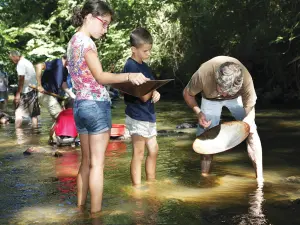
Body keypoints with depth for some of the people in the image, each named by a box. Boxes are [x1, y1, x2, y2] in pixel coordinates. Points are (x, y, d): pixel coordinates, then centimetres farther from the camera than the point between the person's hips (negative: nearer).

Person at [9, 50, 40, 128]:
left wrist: (18, 94, -18)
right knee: (34, 114, 9)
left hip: (26, 92, -9)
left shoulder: (20, 64, -10)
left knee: (18, 113, -7)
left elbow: (21, 79, -17)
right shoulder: (28, 62, 17)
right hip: (34, 90, 9)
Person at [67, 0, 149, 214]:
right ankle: (95, 214, 1)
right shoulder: (85, 40, -12)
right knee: (97, 164, -4)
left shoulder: (74, 40, 17)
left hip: (81, 105, 9)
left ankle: (80, 210, 21)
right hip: (96, 105, -9)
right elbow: (100, 76, -19)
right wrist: (129, 76, -29)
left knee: (87, 162, 14)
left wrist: (122, 80, 18)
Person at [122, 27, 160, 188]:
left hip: (148, 115, 9)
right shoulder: (131, 66, -17)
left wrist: (155, 93, -8)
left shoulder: (144, 66, 12)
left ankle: (151, 184, 31)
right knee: (138, 154, -1)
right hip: (137, 117, -9)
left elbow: (150, 88, 13)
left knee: (153, 150, 17)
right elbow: (143, 96, -21)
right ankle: (137, 188, 8)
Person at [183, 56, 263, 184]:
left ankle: (260, 177, -7)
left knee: (251, 131, -15)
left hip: (236, 97, 0)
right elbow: (187, 94, -20)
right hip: (211, 99, 0)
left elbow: (250, 109, -27)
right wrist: (198, 112, -33)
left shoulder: (246, 79, -41)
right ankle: (204, 176, 12)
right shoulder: (203, 73, -41)